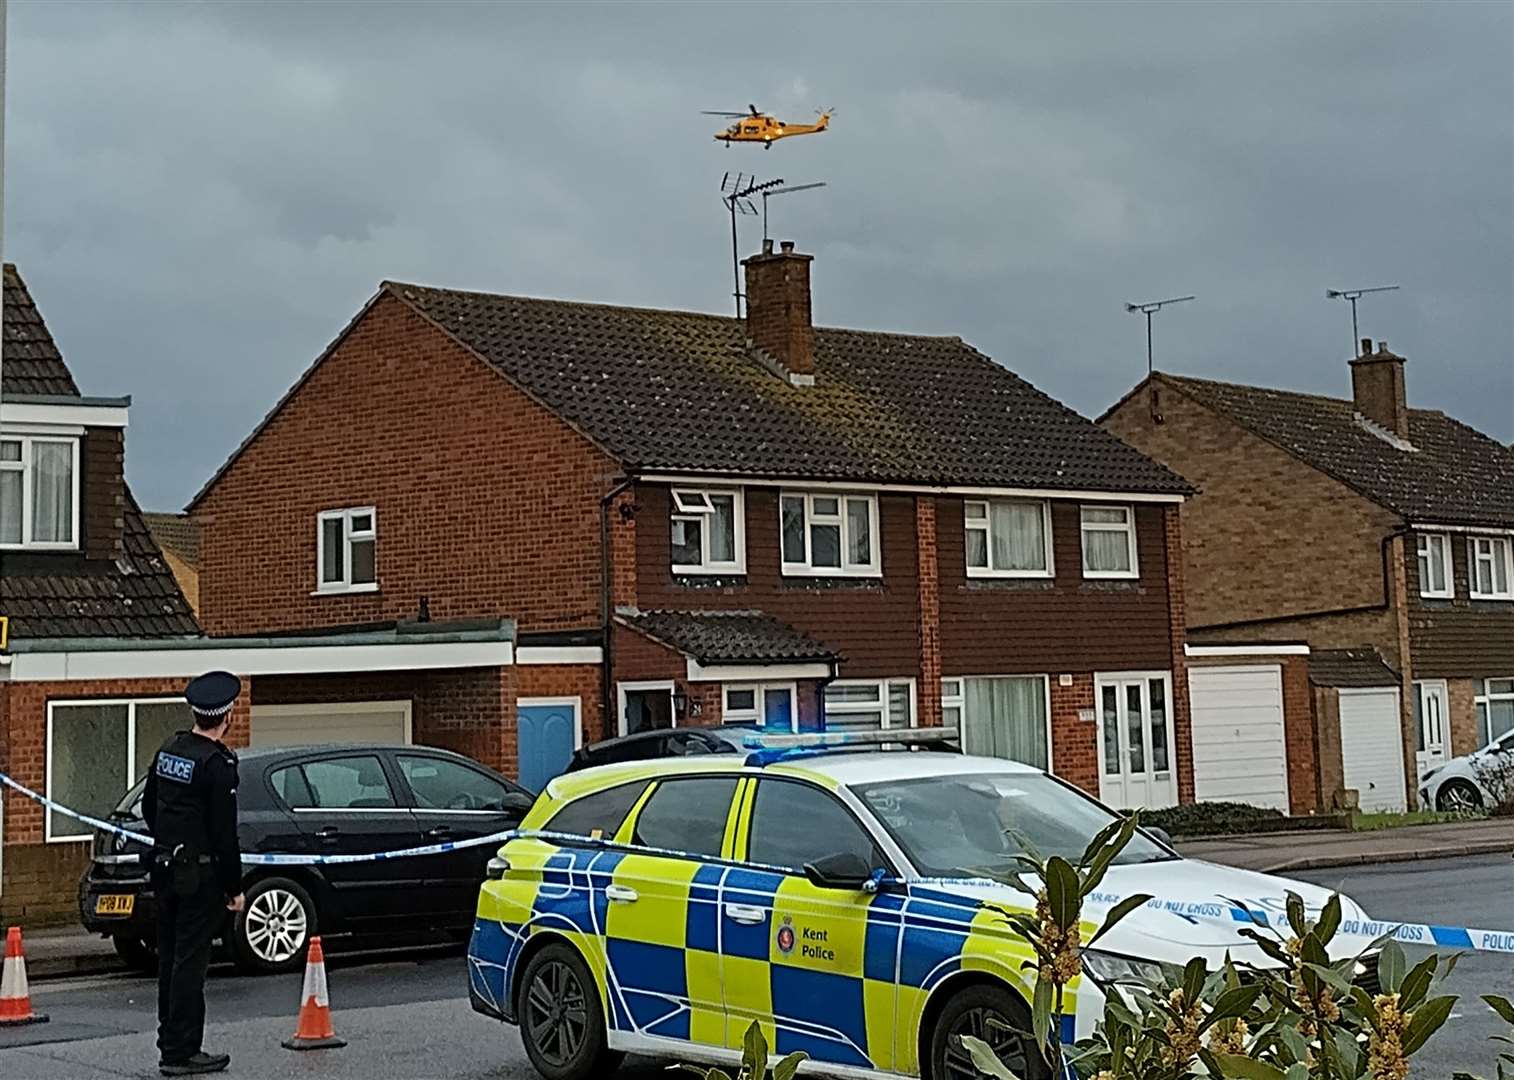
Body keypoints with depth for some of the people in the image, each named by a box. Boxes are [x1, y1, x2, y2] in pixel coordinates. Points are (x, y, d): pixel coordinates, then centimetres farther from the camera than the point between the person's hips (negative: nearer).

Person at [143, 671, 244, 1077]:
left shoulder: (169, 750, 6)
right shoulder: (218, 763, -18)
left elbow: (149, 806, 16)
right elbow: (225, 833, -17)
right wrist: (234, 888, -10)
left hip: (165, 870, 8)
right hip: (199, 875, -8)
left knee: (170, 959, 15)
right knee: (189, 962, -3)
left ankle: (171, 1043, 23)